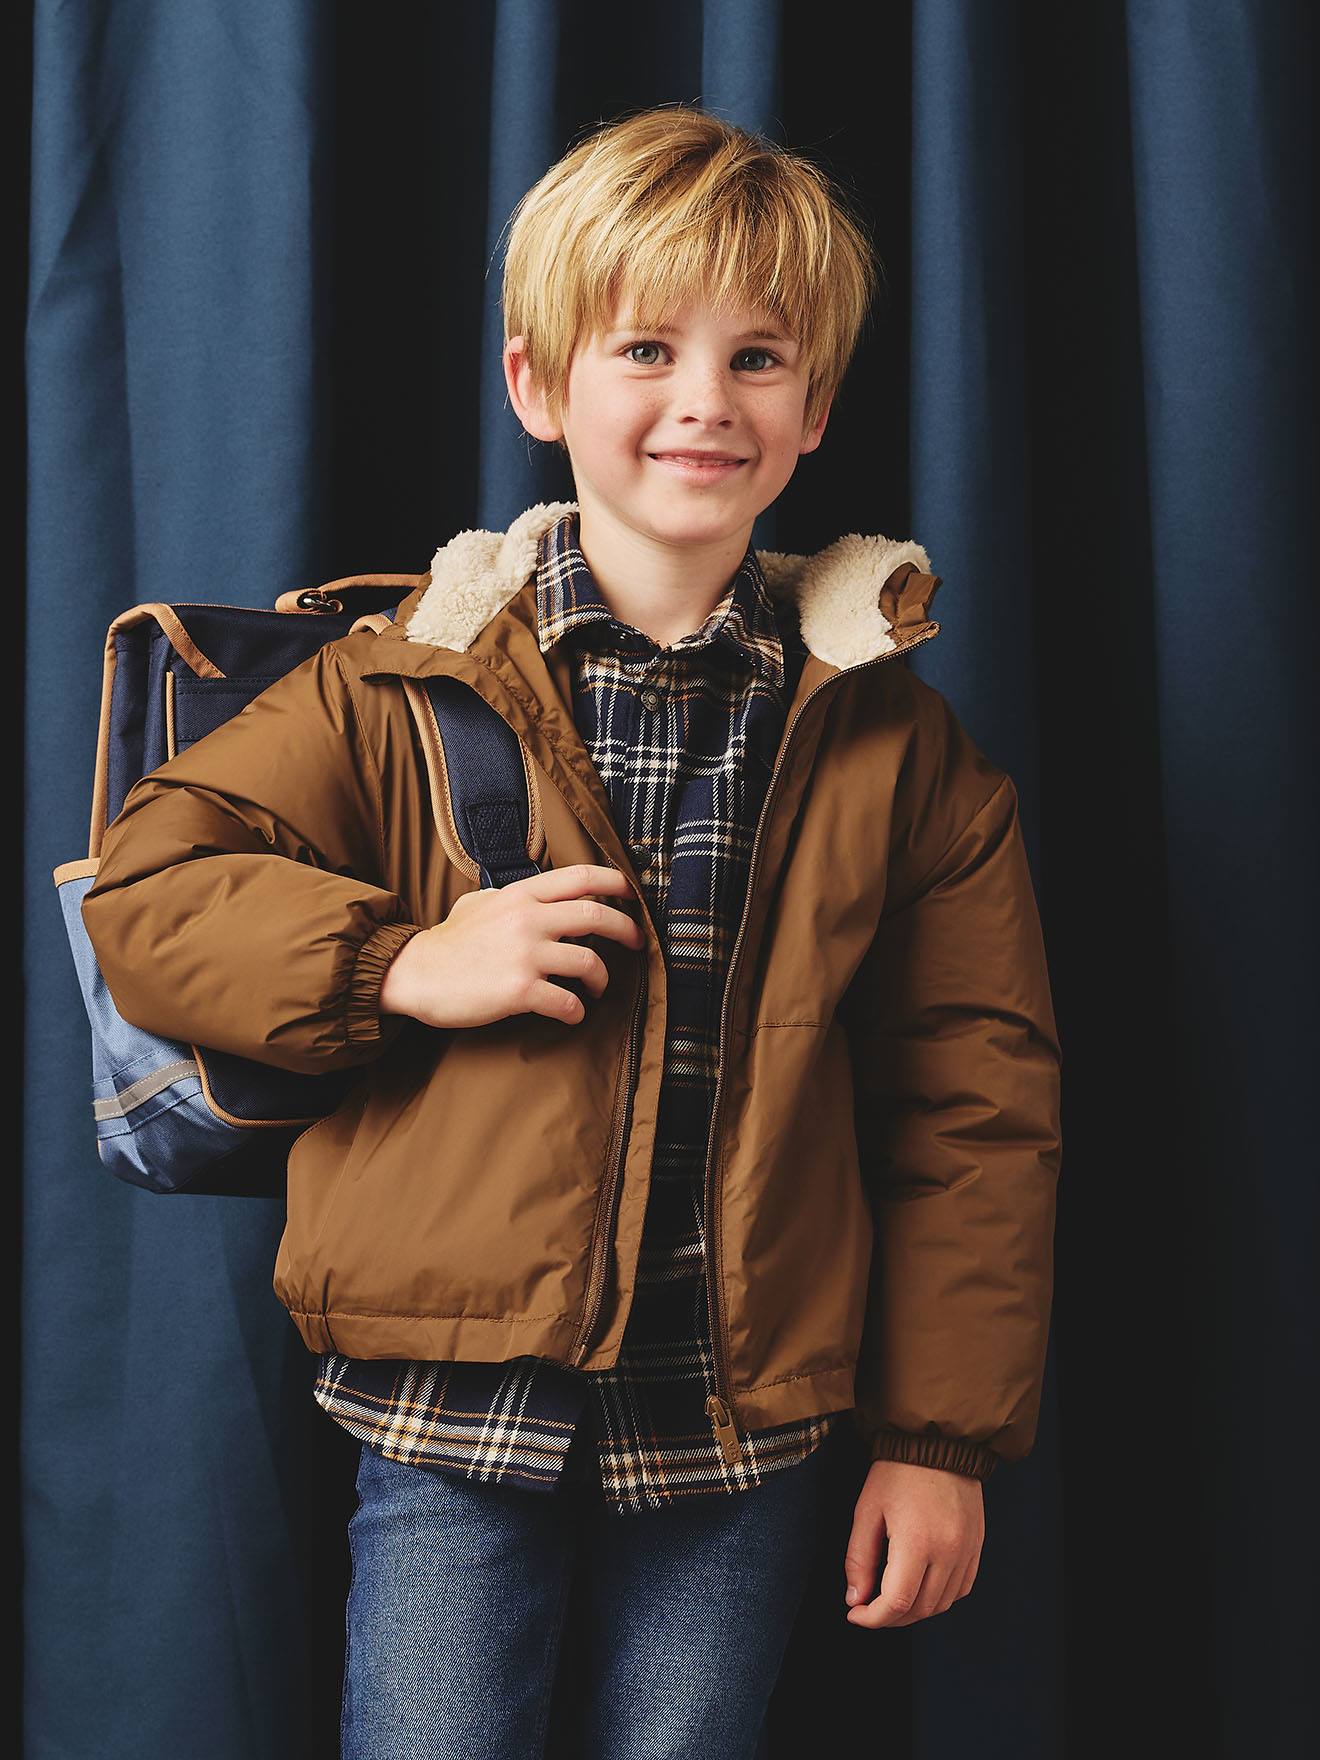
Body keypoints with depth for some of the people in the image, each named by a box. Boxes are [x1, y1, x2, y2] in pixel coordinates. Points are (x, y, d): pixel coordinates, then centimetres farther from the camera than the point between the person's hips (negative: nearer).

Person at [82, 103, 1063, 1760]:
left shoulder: (892, 742, 1)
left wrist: (943, 1435, 1)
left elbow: (974, 1095, 3)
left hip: (741, 1431, 1)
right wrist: (404, 963, -16)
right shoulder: (406, 688, -2)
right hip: (457, 1425, -1)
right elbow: (144, 888, -1)